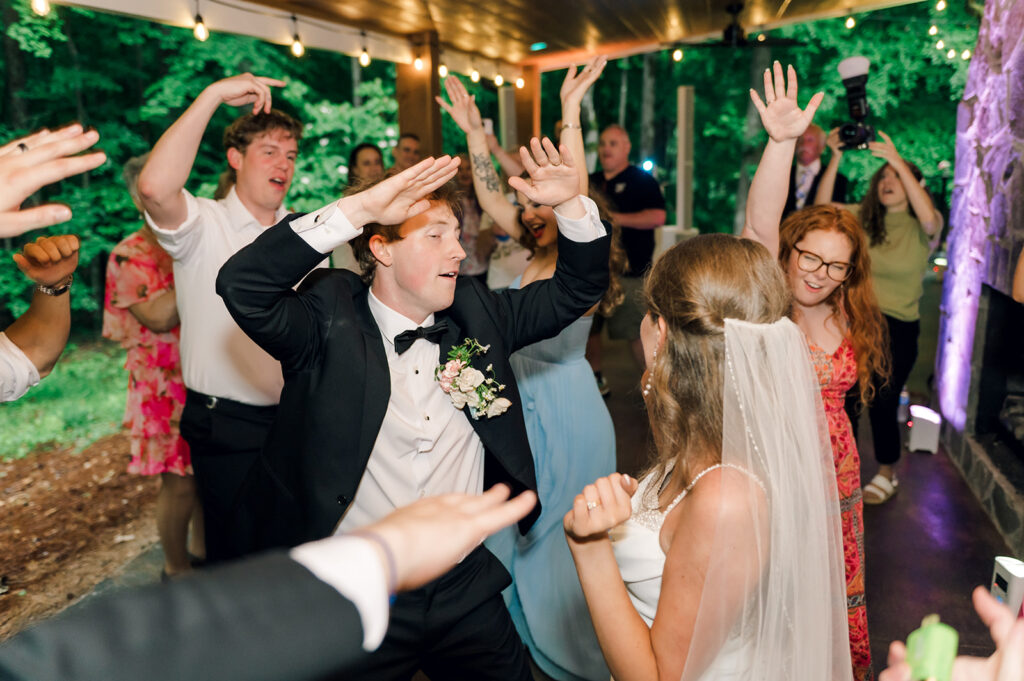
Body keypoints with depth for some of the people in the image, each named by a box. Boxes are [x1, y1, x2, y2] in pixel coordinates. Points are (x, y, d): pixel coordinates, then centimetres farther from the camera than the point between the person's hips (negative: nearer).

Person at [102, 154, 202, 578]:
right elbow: (158, 317, -21)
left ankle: (204, 552, 34)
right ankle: (176, 568, 21)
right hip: (166, 387, -5)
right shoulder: (129, 256, -7)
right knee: (180, 482, 0)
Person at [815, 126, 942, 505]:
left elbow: (930, 220, -28)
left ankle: (887, 475, 28)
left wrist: (898, 161, -29)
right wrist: (836, 158, -18)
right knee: (844, 400, 6)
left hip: (898, 326, -3)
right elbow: (822, 208, -7)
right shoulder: (864, 218, 5)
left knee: (882, 404, 3)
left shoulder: (923, 227, -4)